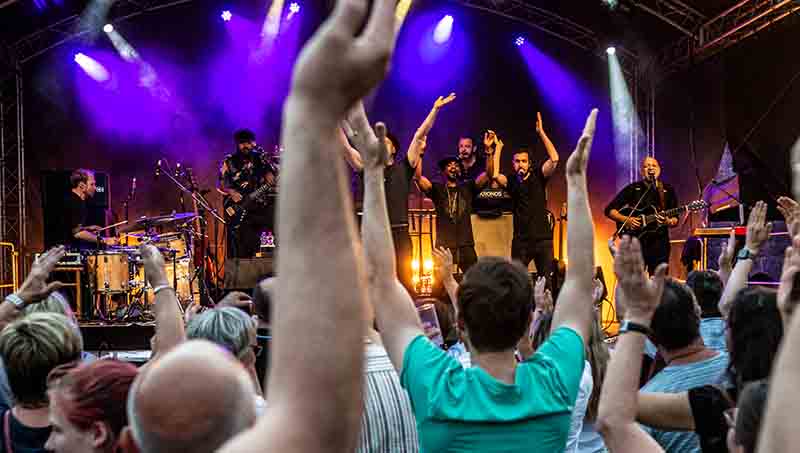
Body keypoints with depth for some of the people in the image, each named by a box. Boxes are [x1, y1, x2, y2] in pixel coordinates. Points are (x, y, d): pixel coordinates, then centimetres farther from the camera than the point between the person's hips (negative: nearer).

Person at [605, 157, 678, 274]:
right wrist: (626, 220, -12)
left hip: (659, 241, 1)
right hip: (635, 242, -1)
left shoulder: (668, 190, 9)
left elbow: (675, 219, 9)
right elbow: (609, 210, 3)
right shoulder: (632, 189, 4)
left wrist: (668, 221, -13)